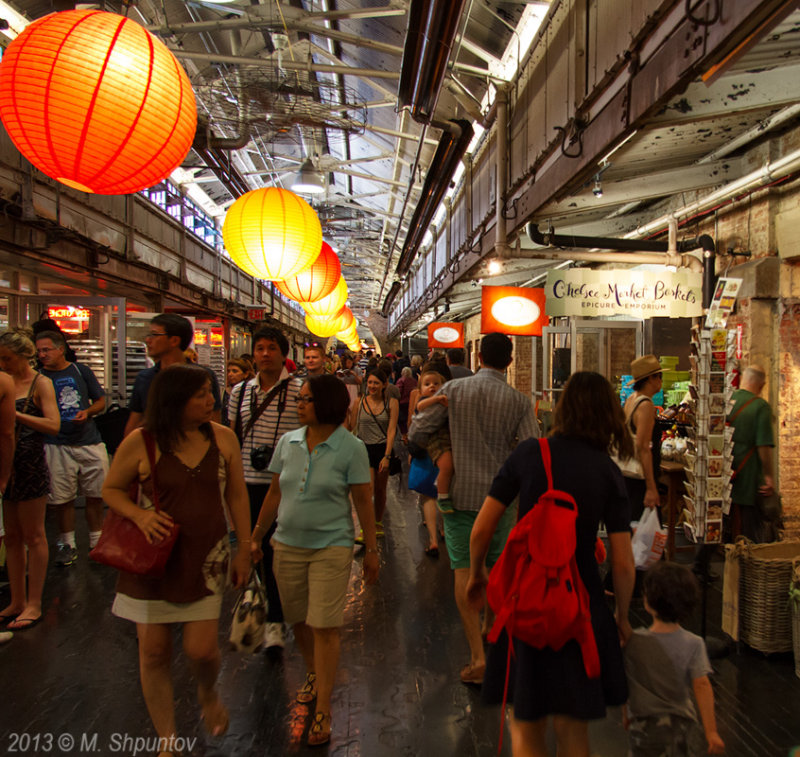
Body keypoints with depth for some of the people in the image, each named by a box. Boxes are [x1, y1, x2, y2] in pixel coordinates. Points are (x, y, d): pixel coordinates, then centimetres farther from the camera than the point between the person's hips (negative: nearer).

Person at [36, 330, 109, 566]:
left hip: (90, 442, 1)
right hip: (58, 446, -1)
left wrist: (87, 412, -8)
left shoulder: (81, 371, 6)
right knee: (62, 498, 4)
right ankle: (67, 544, 20)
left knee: (95, 495, 7)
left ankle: (97, 541, 22)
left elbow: (101, 401, 10)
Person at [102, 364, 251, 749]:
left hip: (206, 558, 1)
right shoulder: (140, 442, -10)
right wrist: (140, 515, -17)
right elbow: (111, 489, 3)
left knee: (201, 649, 0)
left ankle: (208, 692, 38)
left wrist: (244, 548, 5)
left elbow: (236, 495, 4)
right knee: (154, 651, 8)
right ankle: (167, 741, 31)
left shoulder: (222, 438, -3)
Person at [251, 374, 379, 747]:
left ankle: (322, 711, 13)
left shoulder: (351, 448, -10)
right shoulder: (288, 442, 1)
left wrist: (371, 550, -4)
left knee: (324, 626, -2)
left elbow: (362, 501, -6)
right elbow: (275, 493, 9)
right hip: (287, 545, 4)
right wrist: (256, 536, 13)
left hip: (331, 547, -4)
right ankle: (312, 673, 44)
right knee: (299, 620, 17)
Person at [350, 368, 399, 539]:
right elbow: (351, 426, 5)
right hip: (364, 449, -1)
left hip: (383, 449, 1)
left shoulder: (391, 403, -2)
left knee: (380, 489, 13)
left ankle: (378, 523, 34)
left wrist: (387, 456, -12)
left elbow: (391, 431, -6)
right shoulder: (359, 402, 1)